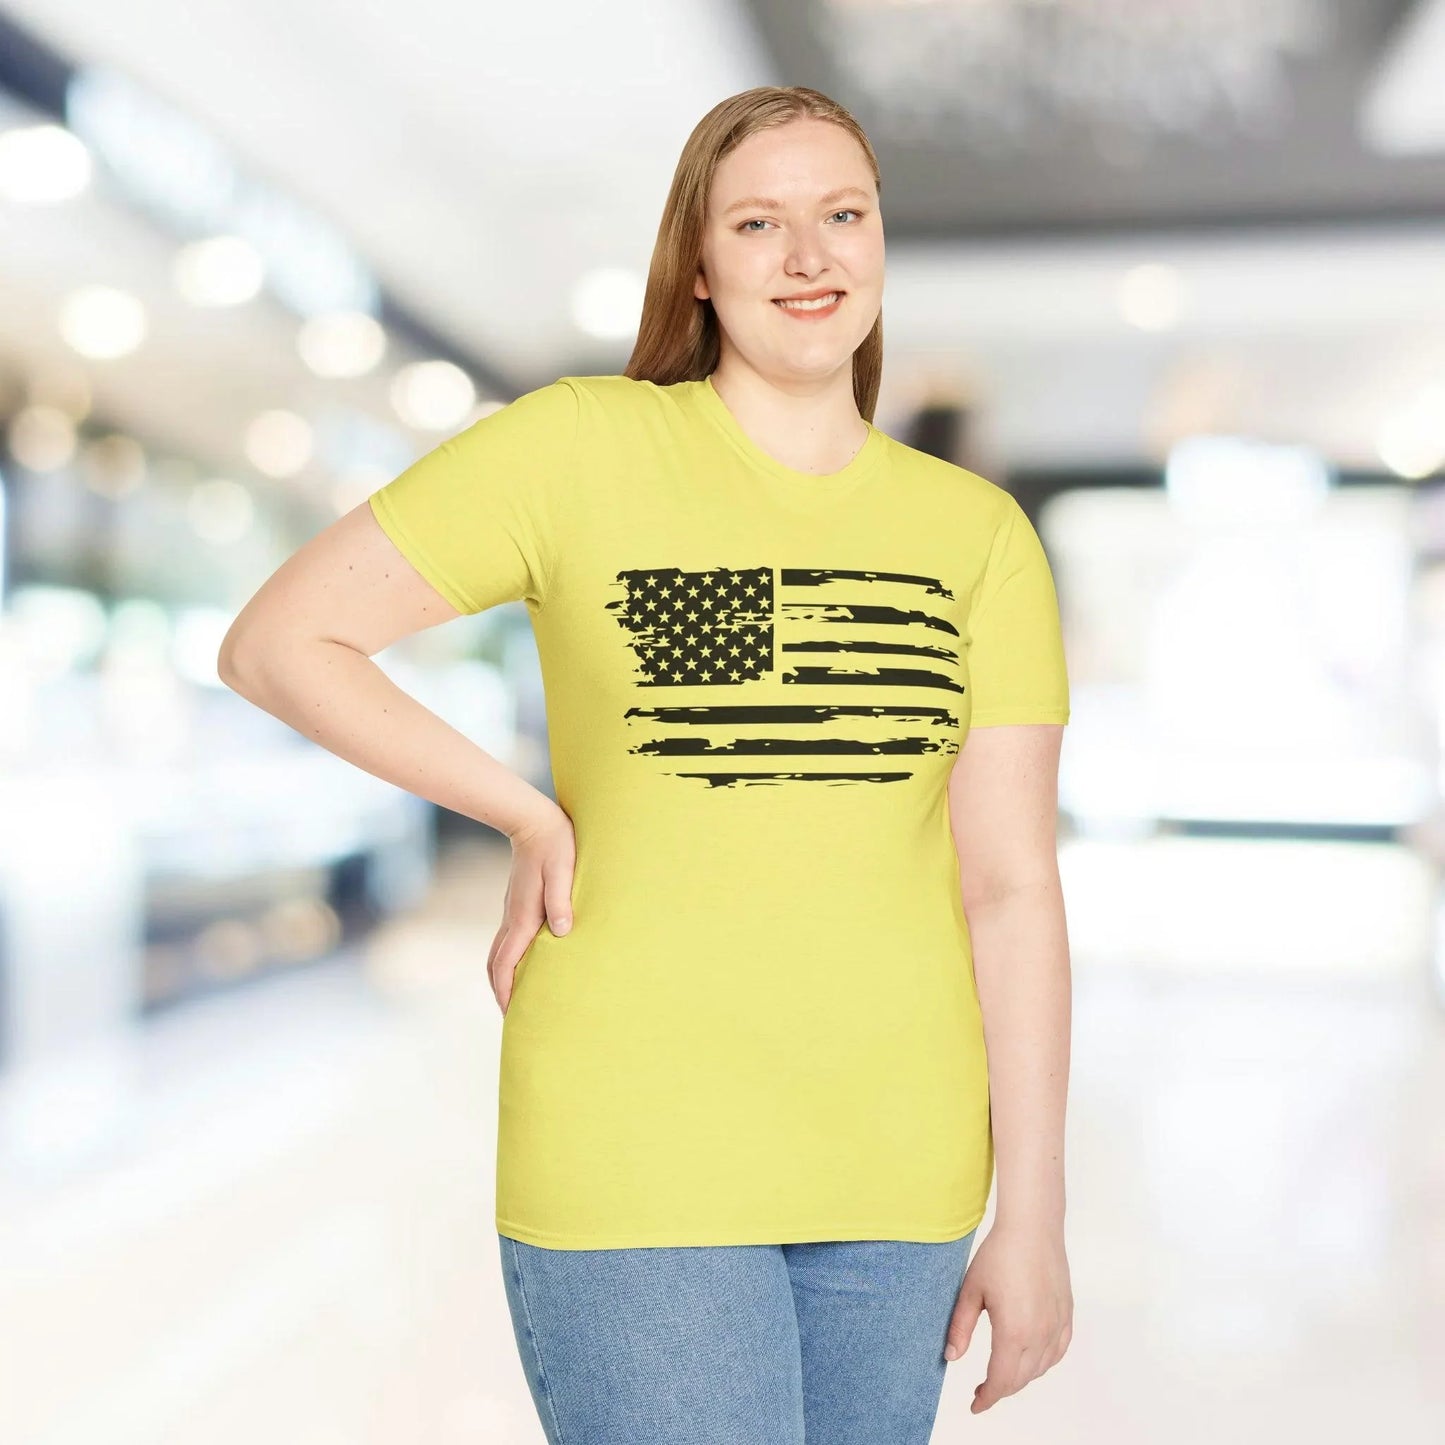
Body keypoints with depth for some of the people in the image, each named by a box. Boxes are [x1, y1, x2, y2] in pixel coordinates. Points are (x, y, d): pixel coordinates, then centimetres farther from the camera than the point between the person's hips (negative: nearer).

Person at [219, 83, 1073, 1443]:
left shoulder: (980, 532, 3)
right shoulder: (580, 446, -5)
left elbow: (1012, 885, 0)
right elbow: (275, 642, -4)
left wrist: (1033, 1218, -1)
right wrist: (535, 820, -5)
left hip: (892, 1171, 4)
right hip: (637, 1160, -3)